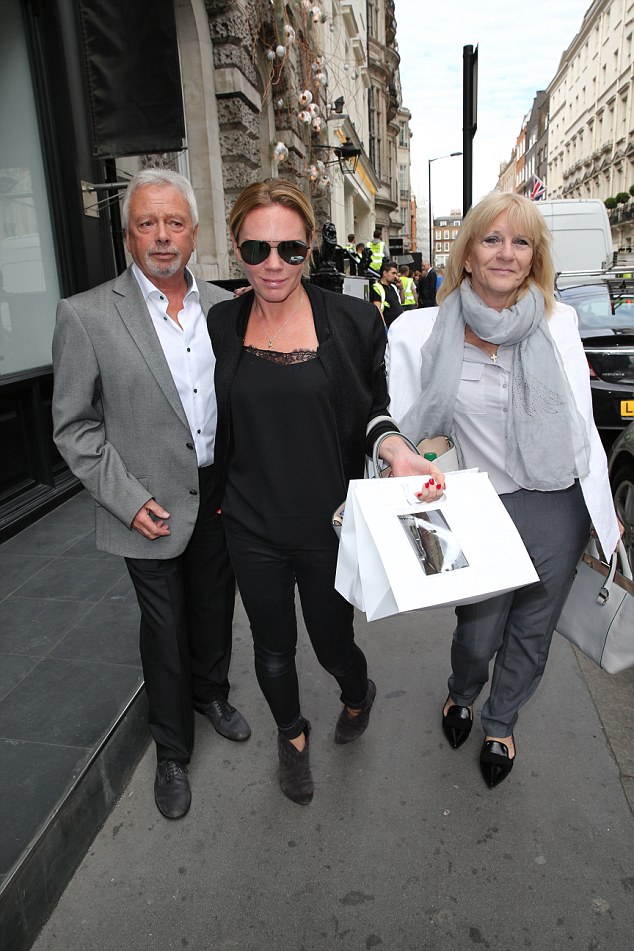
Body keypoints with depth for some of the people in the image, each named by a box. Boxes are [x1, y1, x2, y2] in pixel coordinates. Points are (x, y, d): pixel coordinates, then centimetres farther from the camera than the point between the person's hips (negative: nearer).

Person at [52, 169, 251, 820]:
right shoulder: (86, 315, -11)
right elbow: (74, 427, -8)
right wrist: (129, 500, -14)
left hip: (222, 496, 4)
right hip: (153, 508, -3)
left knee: (215, 607, 21)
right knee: (165, 626, 12)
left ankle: (211, 693, 51)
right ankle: (171, 749, 36)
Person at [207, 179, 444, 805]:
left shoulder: (351, 321, -9)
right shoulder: (220, 325, -3)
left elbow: (371, 410, 0)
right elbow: (217, 425, 8)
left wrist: (396, 450, -20)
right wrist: (219, 498, 4)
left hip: (329, 523, -2)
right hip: (252, 526, 2)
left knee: (332, 642, 16)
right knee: (273, 646, 20)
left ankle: (358, 695, 55)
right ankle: (291, 734, 51)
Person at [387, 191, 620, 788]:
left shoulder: (558, 322, -1)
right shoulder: (427, 333, -8)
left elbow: (581, 423, 4)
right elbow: (400, 430, -3)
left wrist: (604, 511, 8)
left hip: (560, 510, 3)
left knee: (530, 635, 18)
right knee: (478, 634, 11)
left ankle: (499, 724, 49)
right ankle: (462, 695, 50)